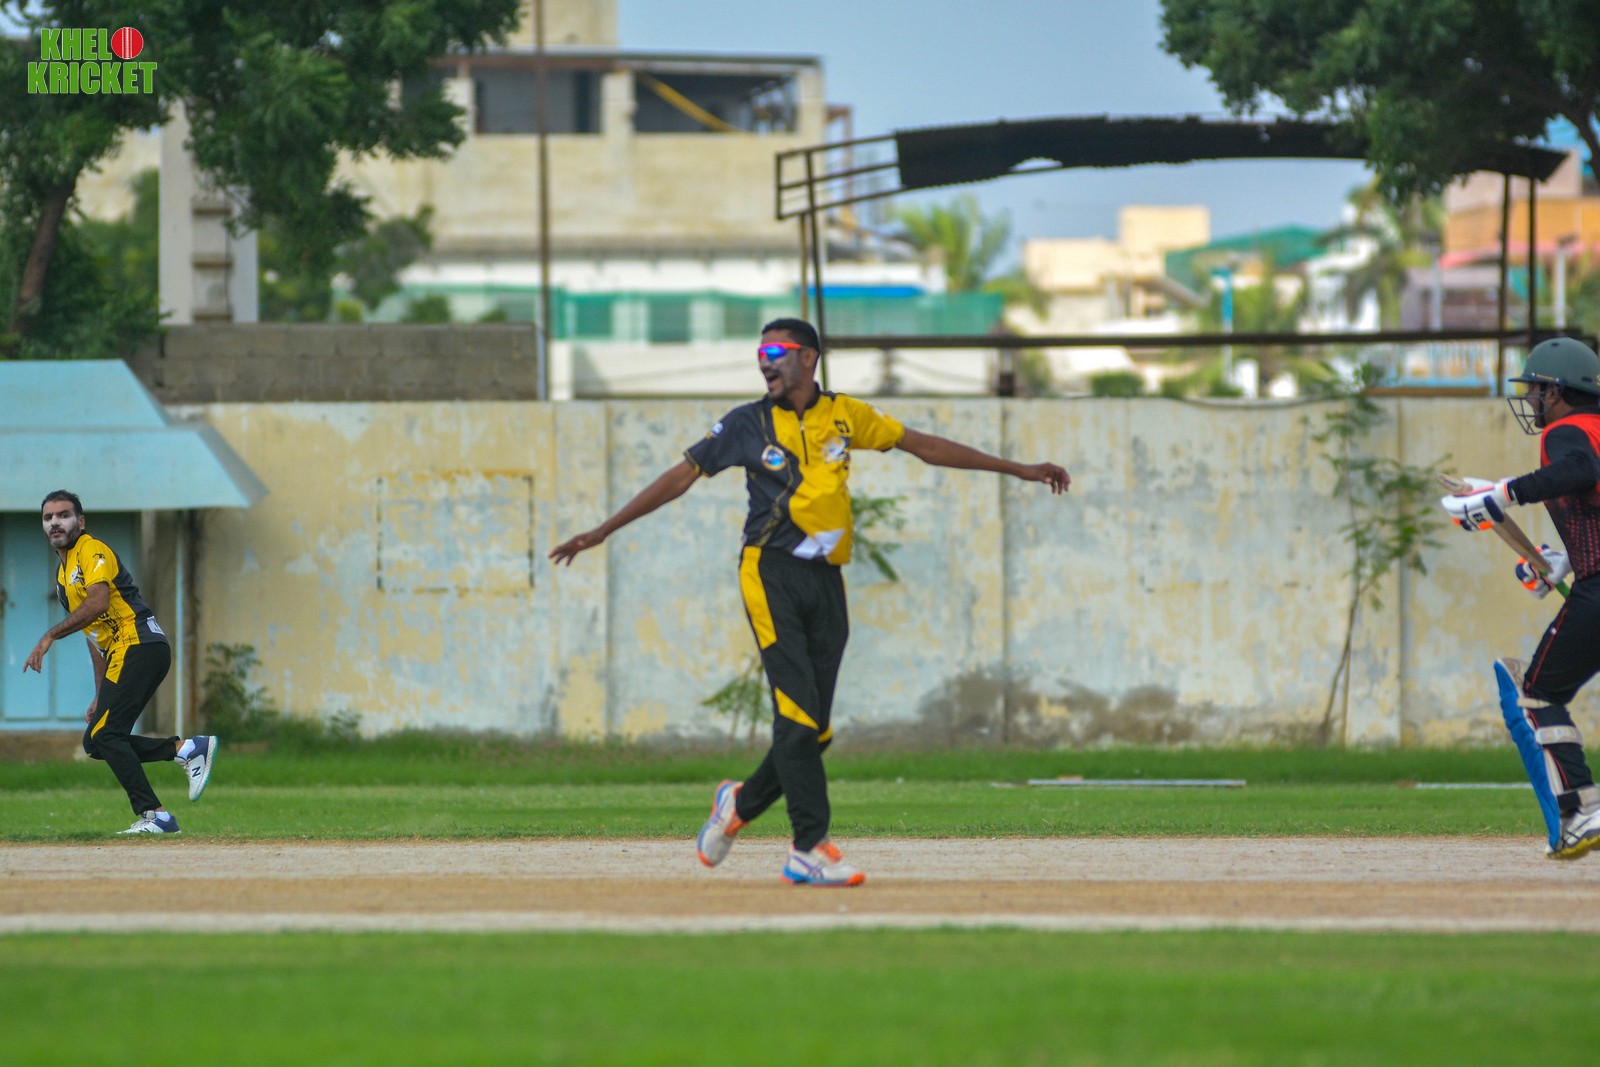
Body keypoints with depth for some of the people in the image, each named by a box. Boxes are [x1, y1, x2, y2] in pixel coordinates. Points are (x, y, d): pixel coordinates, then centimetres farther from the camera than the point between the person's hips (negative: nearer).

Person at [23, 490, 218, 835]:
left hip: (141, 645, -10)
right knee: (95, 740, 5)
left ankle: (154, 815, -16)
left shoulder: (92, 551, -6)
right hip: (121, 653, 10)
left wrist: (50, 637, -24)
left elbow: (98, 603, -24)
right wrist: (101, 695, 22)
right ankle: (187, 749, 4)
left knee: (105, 735, -16)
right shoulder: (63, 573, 24)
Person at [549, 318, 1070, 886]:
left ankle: (741, 803, 25)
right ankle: (810, 848, -13)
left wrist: (1019, 470, 19)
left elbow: (922, 445, 17)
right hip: (771, 576, -4)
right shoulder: (747, 424, 5)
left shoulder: (845, 416, 12)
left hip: (826, 582, 4)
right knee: (799, 716, -14)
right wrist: (601, 532, 2)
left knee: (813, 729, 1)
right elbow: (681, 476, 6)